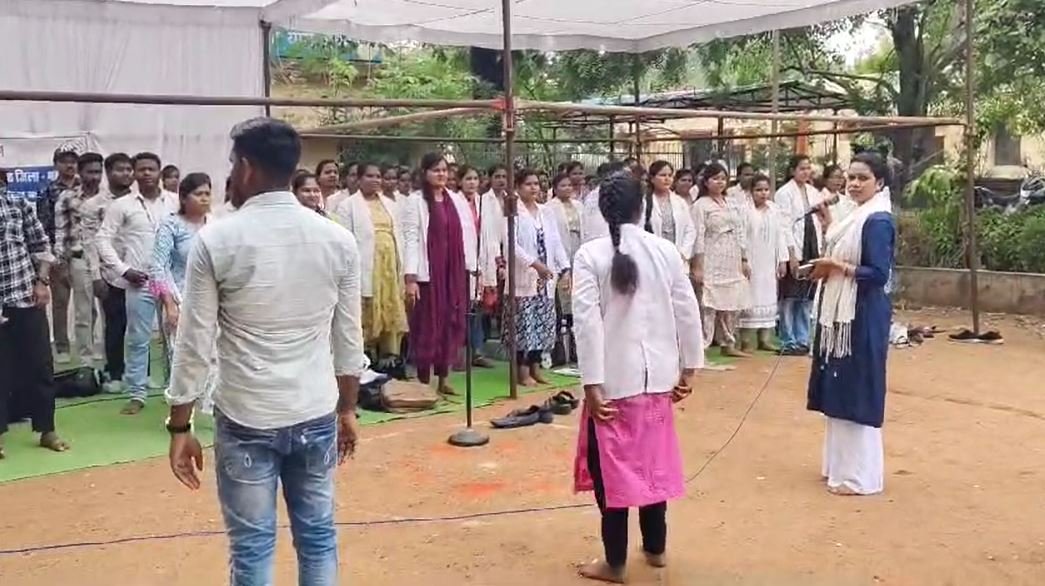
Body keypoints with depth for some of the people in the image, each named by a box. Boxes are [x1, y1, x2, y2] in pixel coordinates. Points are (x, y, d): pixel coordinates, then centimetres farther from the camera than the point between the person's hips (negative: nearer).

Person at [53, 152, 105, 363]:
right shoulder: (68, 198, 0)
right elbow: (60, 231, 1)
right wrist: (60, 259, -5)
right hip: (80, 260, -2)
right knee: (84, 314, 2)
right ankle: (86, 360, 10)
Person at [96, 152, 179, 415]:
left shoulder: (175, 202, 2)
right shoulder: (122, 205, 0)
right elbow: (103, 239, 1)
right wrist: (123, 269, -7)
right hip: (139, 282, -1)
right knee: (138, 340, 4)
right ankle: (137, 394, 12)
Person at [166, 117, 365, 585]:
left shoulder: (216, 241, -9)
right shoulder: (337, 240, 0)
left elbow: (194, 345, -7)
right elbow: (349, 340, 5)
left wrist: (180, 427, 3)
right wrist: (347, 409, 17)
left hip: (245, 419, -3)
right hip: (316, 416, 3)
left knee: (251, 548, 8)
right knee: (318, 537, 15)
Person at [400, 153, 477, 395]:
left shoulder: (457, 200, 11)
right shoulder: (415, 202, -3)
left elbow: (467, 236, 11)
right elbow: (410, 240, -8)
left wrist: (470, 269, 7)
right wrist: (410, 277, -15)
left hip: (454, 273, 5)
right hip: (428, 273, -4)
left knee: (451, 324, 8)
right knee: (428, 325, 0)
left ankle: (443, 379, 19)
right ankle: (424, 382, 9)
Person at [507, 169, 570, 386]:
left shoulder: (546, 212, 13)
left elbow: (556, 243, 10)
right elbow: (511, 244, -15)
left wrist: (565, 268, -2)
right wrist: (534, 263, -23)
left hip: (545, 278, 6)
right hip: (524, 278, -6)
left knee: (544, 324, 7)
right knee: (524, 325, -5)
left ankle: (535, 367, 19)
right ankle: (523, 371, 4)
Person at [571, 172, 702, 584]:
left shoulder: (590, 255, -9)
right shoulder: (666, 251, 0)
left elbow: (587, 322, -15)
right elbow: (688, 313, 3)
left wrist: (592, 383, -13)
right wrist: (687, 369, 13)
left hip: (613, 379, -4)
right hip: (656, 376, 4)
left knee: (611, 467, 6)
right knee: (652, 462, 18)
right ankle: (655, 548, 31)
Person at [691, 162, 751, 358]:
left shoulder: (732, 205, 16)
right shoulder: (701, 205, -4)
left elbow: (740, 234, 18)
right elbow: (698, 237, -9)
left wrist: (744, 260, 13)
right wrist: (698, 267, -14)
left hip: (732, 263, 7)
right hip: (711, 263, -7)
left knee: (732, 305, 10)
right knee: (708, 305, -10)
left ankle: (728, 344, 20)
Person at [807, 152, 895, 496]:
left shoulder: (878, 221, -15)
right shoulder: (857, 216, 13)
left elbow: (879, 274, -21)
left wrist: (837, 267, -19)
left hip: (863, 317, -10)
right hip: (841, 314, 10)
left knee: (858, 391, -3)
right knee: (839, 389, 16)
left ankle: (860, 475, 6)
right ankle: (841, 464, 27)